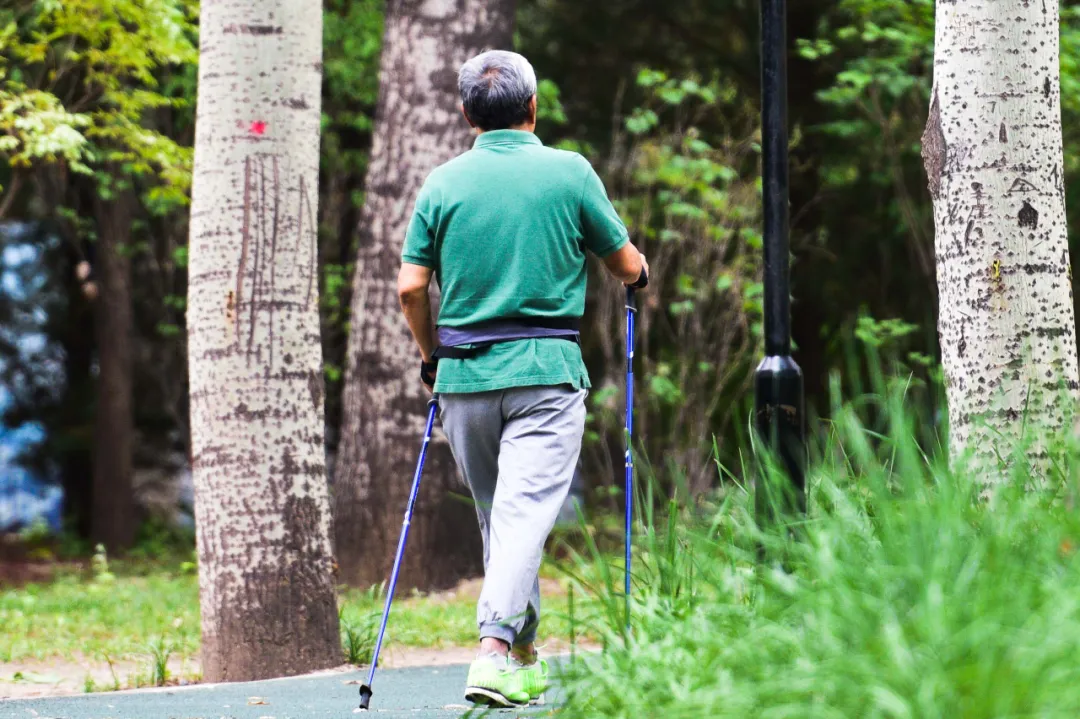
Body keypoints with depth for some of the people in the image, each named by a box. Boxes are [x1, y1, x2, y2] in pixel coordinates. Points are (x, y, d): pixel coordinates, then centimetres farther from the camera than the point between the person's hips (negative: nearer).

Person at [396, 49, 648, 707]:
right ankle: (495, 653, -24)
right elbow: (628, 265, 7)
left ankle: (525, 655, 24)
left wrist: (431, 355, 18)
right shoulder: (569, 172, -2)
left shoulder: (443, 183, 2)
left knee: (497, 517, 16)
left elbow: (411, 287, 1)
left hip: (464, 375, 3)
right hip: (545, 370, -3)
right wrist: (640, 272, 31)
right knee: (526, 512, -9)